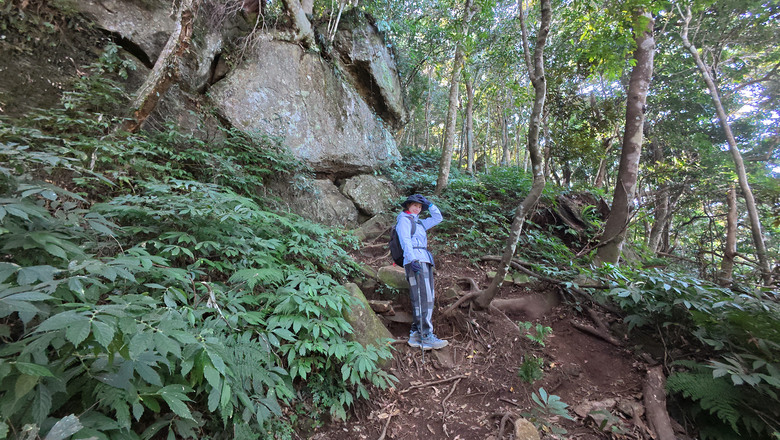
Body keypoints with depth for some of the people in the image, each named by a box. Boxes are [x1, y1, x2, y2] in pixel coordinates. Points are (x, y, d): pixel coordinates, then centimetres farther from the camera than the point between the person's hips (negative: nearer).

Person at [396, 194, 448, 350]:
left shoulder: (419, 223, 27)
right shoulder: (404, 220, 3)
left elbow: (437, 218, 34)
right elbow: (405, 240, -11)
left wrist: (430, 204, 21)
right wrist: (412, 259, -23)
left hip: (425, 261, 9)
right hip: (415, 261, -9)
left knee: (427, 298, 4)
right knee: (423, 298, -15)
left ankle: (415, 334, 7)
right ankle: (426, 336, -15)